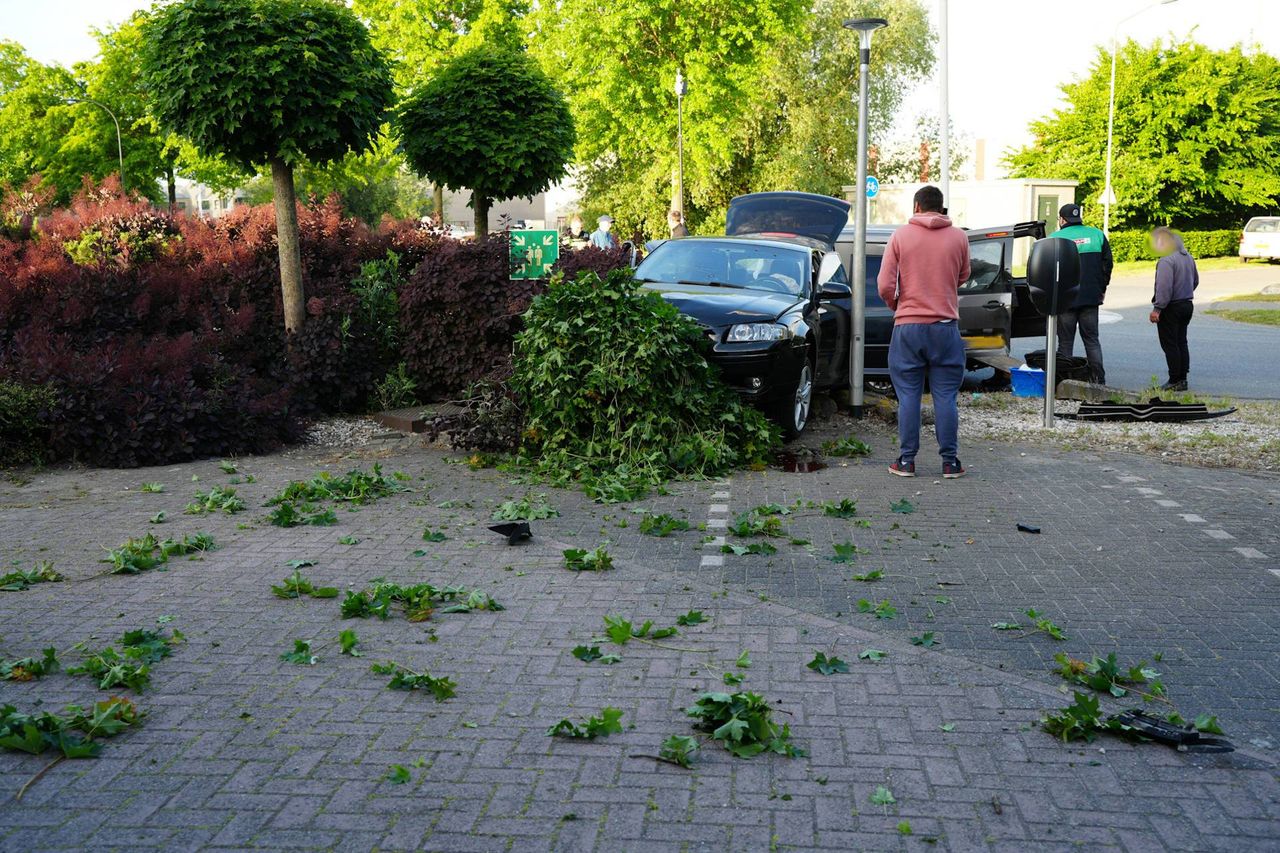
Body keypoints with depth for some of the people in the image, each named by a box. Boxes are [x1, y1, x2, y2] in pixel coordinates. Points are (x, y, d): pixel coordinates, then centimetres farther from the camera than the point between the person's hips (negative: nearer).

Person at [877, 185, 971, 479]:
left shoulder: (900, 236, -2)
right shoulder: (958, 237, 2)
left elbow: (885, 285, -6)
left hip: (908, 326, -1)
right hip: (945, 326, 1)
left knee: (908, 396, 5)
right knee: (945, 396, 6)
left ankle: (906, 460, 8)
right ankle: (950, 462, 9)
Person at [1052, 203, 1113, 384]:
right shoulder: (1097, 235, 7)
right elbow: (1107, 263, 10)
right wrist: (1102, 288, 18)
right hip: (1091, 297, 4)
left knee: (1065, 342, 4)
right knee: (1092, 339, 11)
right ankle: (1099, 379, 7)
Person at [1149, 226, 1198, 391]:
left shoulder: (1166, 260, -19)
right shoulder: (1188, 257, 10)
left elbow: (1164, 287, -25)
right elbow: (1195, 281, 20)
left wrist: (1157, 308, -22)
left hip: (1170, 308, -9)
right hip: (1187, 305, 9)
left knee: (1170, 345, -3)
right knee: (1181, 343, 14)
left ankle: (1175, 381, -1)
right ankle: (1182, 379, 17)